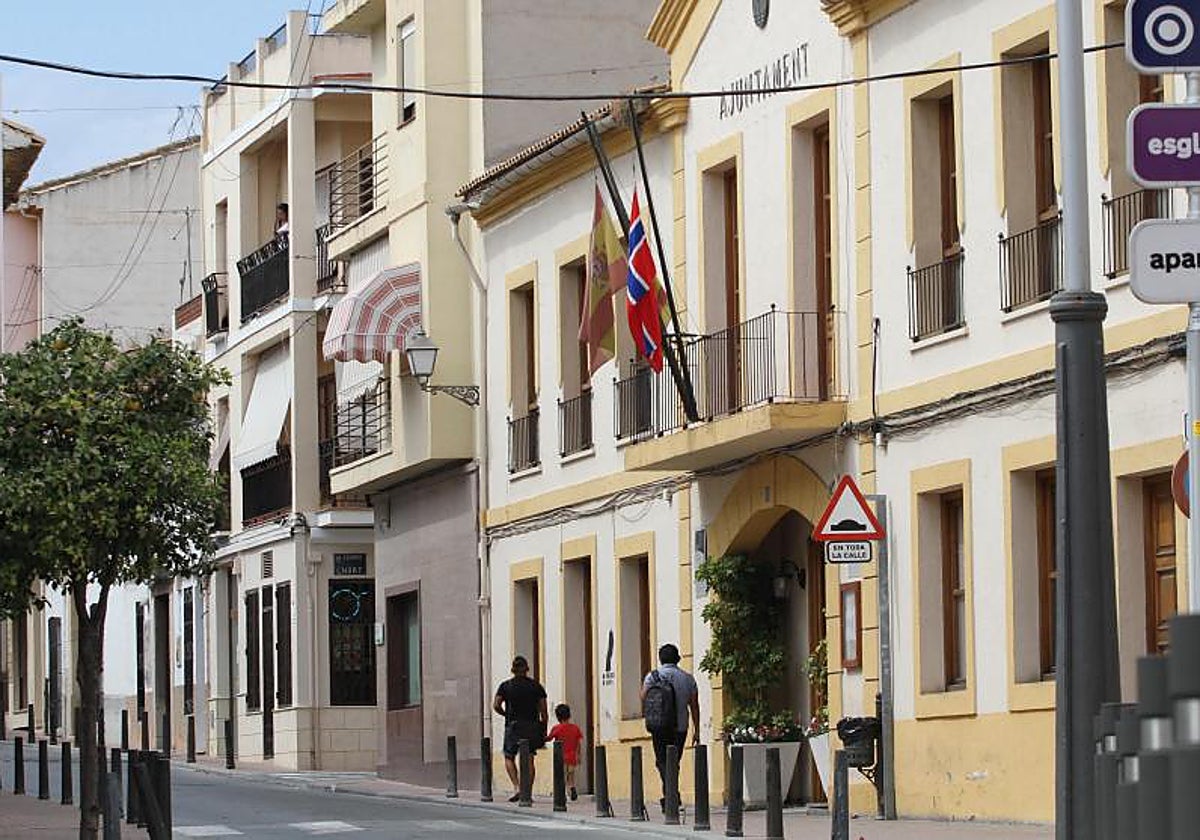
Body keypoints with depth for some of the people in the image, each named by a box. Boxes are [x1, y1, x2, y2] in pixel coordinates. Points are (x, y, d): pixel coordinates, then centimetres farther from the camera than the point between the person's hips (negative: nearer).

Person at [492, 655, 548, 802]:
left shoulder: (506, 686, 0)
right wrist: (544, 731, 7)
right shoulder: (536, 686, 4)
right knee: (529, 759, 6)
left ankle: (517, 788, -10)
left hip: (513, 726, -2)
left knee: (509, 757, 9)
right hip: (532, 726, 2)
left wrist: (507, 715, 10)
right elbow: (543, 710, 2)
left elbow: (496, 706, -8)